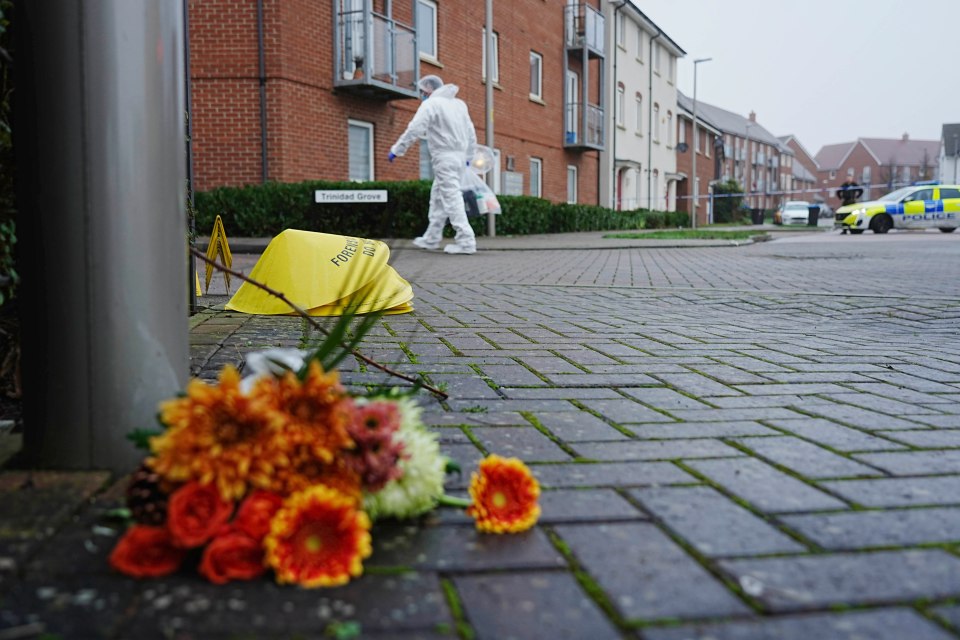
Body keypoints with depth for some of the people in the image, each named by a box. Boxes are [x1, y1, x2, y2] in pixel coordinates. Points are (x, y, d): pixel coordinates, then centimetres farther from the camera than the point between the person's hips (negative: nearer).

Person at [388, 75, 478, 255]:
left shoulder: (431, 104, -6)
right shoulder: (459, 104, 18)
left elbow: (414, 130, -15)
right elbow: (471, 133, 20)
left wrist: (396, 150, -10)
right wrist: (468, 157, 26)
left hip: (444, 156, -8)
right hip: (459, 156, 8)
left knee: (451, 197, -9)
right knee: (438, 196, 16)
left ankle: (466, 241, -15)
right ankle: (432, 238, 21)